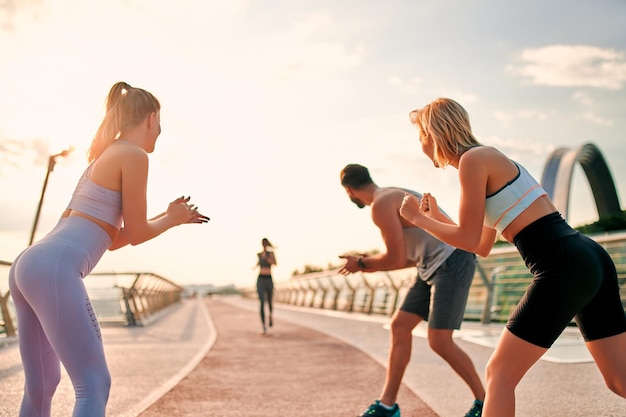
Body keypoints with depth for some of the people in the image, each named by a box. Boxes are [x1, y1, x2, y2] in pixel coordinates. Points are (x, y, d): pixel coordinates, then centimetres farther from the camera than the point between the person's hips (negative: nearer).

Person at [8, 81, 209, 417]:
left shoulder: (102, 158, 27)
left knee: (41, 386, 18)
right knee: (95, 386, -8)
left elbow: (113, 239, 30)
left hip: (28, 266, 10)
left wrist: (168, 217, 34)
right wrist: (172, 219, 20)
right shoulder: (135, 155, -2)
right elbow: (136, 234, 2)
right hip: (54, 272, -10)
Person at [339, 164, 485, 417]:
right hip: (434, 266, 10)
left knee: (439, 341, -11)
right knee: (400, 325, 6)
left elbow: (396, 258, -16)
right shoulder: (394, 197, 18)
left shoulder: (380, 204, -14)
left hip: (452, 263, -10)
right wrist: (374, 265, 21)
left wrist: (361, 263, -1)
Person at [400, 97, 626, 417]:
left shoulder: (473, 159, -6)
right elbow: (483, 247, 28)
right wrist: (436, 217, 28)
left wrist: (418, 218, 6)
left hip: (563, 268, -9)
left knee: (499, 374, 3)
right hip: (592, 259, 9)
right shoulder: (490, 158, 22)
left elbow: (469, 239, -6)